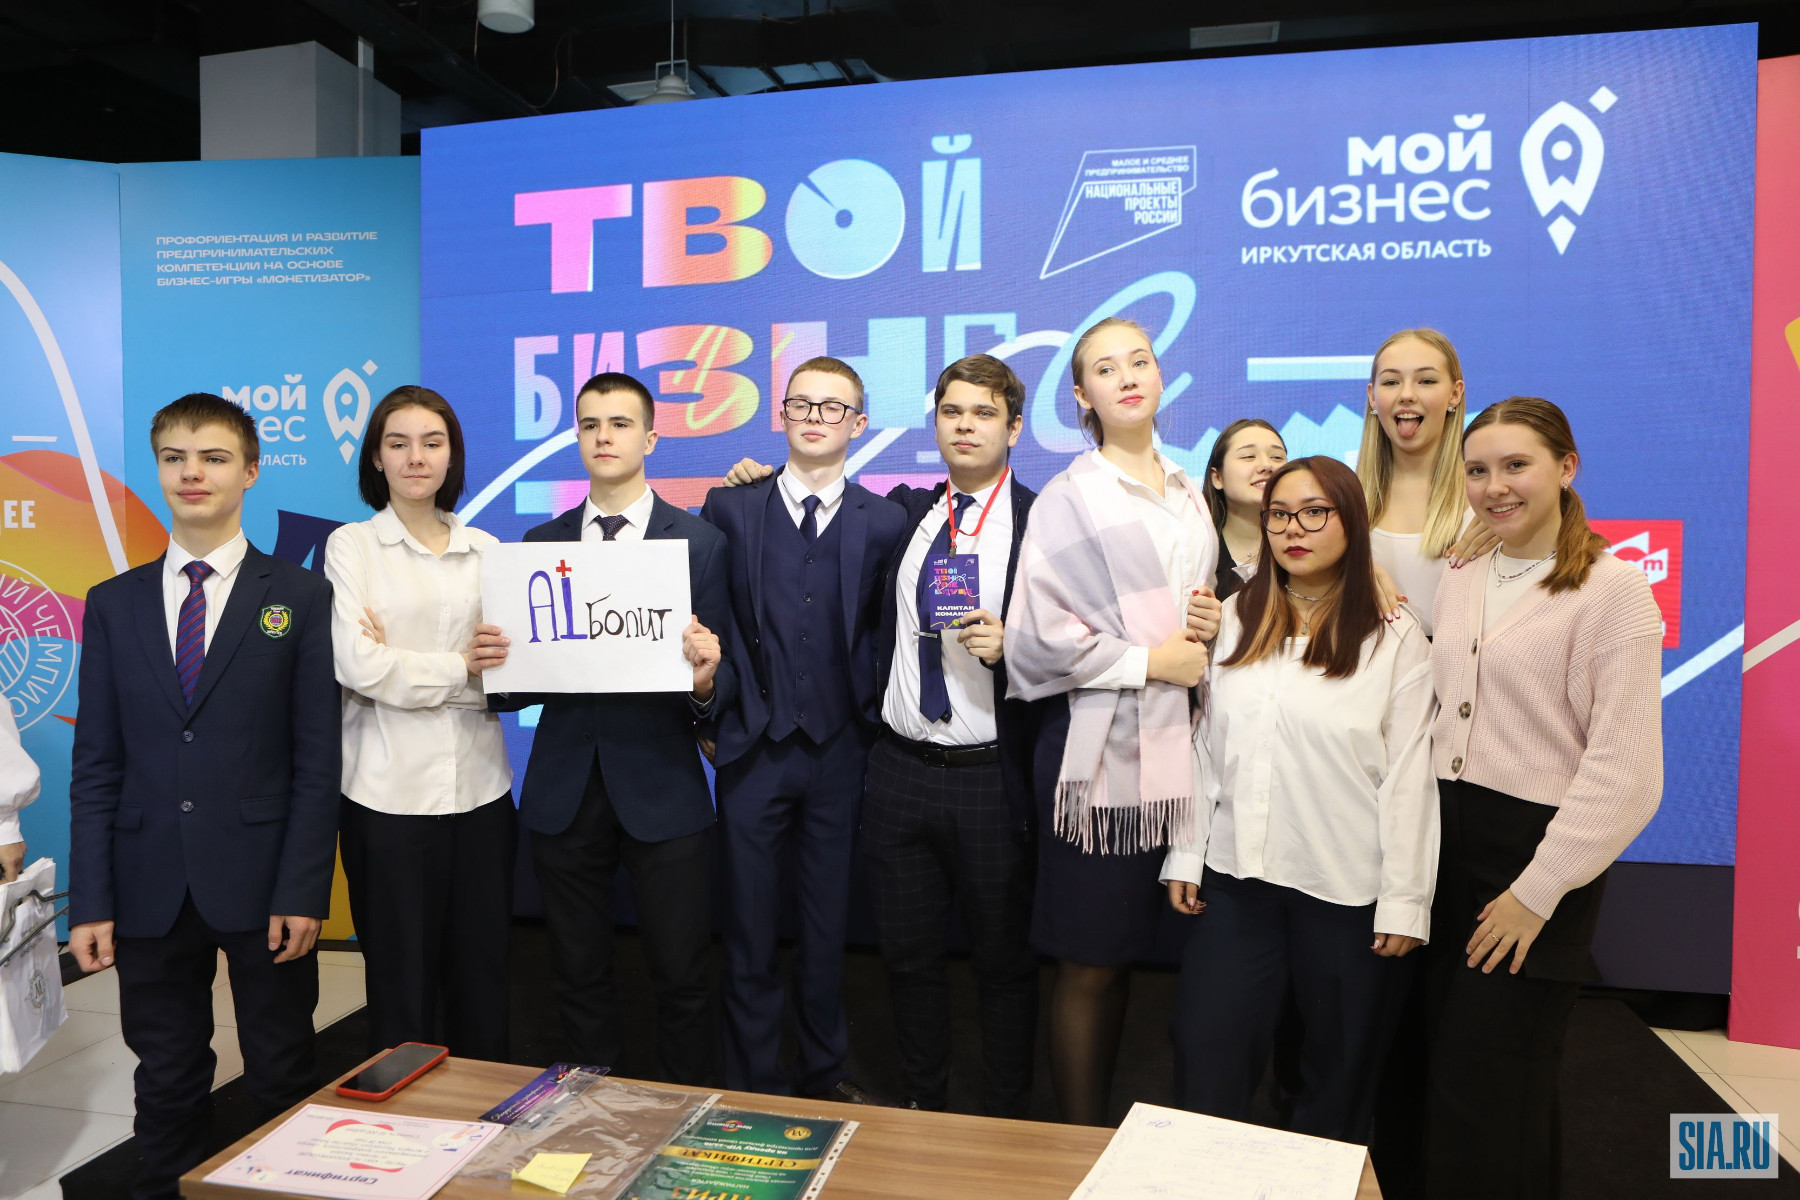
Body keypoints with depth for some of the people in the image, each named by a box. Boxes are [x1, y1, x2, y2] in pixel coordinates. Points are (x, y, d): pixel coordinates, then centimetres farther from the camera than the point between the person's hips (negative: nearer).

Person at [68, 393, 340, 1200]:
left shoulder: (301, 597, -1)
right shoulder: (113, 604, 8)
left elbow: (318, 759, -5)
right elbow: (96, 765, 6)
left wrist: (303, 891, -10)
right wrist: (90, 903, 0)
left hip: (260, 883, -2)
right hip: (151, 890, 3)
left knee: (282, 1083, 10)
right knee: (167, 1086, 14)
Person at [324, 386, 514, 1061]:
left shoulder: (485, 548, 10)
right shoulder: (351, 545, 2)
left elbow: (512, 664, 2)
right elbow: (359, 667, -9)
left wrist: (405, 667, -9)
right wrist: (460, 668, -6)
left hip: (479, 785, 3)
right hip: (389, 789, -3)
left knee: (483, 975, 10)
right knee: (401, 980, 8)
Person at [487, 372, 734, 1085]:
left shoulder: (701, 543, 0)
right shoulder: (540, 543, 9)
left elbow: (724, 680, -3)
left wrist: (705, 682, -25)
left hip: (661, 788, -3)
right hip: (563, 791, 3)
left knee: (681, 977, 6)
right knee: (579, 974, 15)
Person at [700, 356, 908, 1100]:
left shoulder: (883, 522, 1)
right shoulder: (729, 508, 1)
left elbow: (884, 630, 6)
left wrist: (872, 712, -2)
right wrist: (714, 706, 2)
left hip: (838, 752, 1)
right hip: (753, 750, 0)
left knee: (829, 927, 13)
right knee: (750, 933, 8)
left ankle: (826, 1075, 33)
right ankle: (753, 1086, 26)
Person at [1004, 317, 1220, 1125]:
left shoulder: (1186, 494, 15)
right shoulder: (1069, 499, -4)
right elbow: (1039, 634, -11)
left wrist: (1208, 627, 3)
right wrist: (1149, 661, -10)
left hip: (1171, 747, 6)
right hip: (1099, 747, -5)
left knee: (1121, 953, 13)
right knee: (1089, 962, 2)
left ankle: (1104, 1120, 28)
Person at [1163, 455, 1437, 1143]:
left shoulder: (1395, 639, -5)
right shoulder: (1235, 619, 7)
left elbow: (1409, 775, -7)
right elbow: (1204, 745, 8)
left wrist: (1405, 900, -9)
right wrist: (1185, 854, 7)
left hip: (1348, 892, -2)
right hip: (1238, 878, 3)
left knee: (1338, 1077, 15)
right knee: (1206, 1067, 5)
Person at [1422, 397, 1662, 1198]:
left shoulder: (1612, 589, -9)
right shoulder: (1460, 583, 10)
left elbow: (1626, 769, -14)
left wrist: (1538, 891, -14)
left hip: (1537, 851, -6)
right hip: (1447, 843, 6)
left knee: (1482, 1099, 2)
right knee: (1440, 1067, 13)